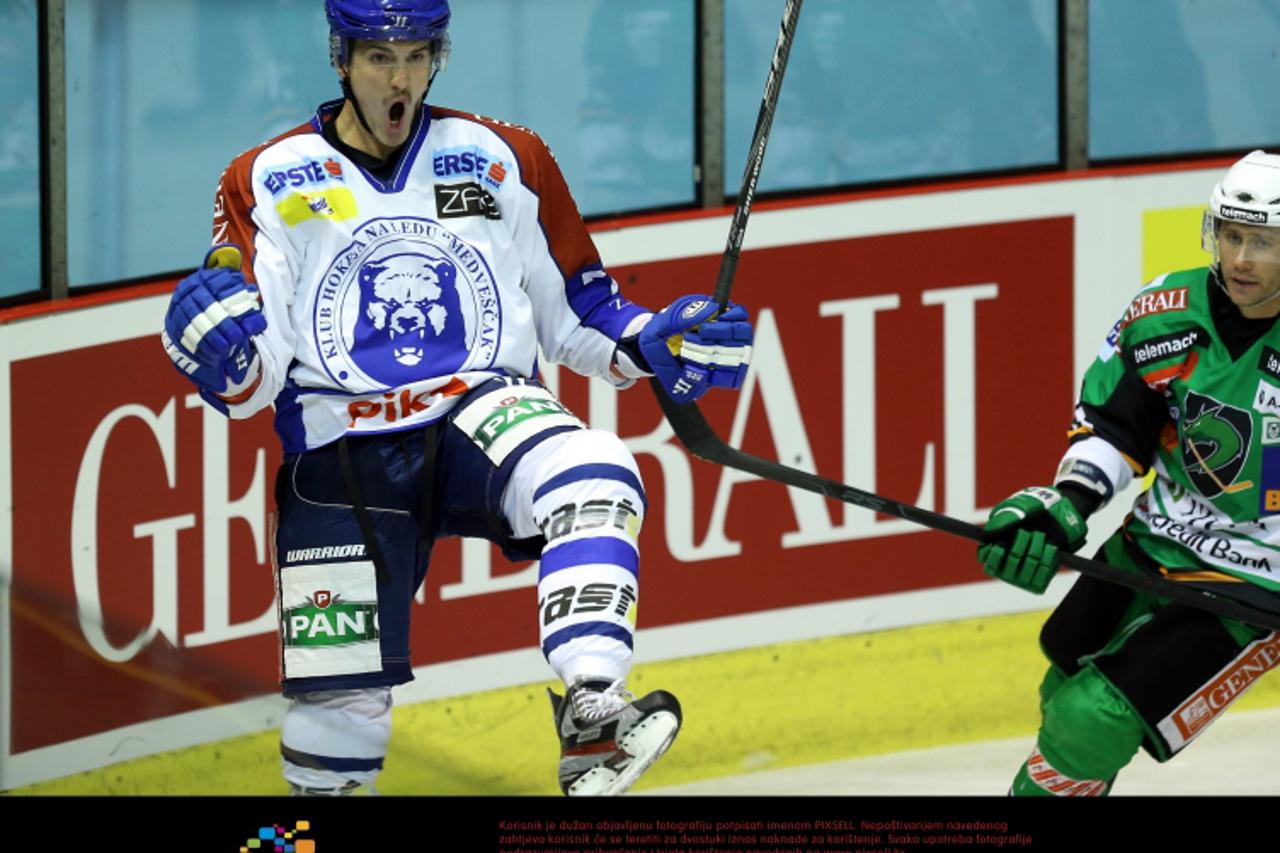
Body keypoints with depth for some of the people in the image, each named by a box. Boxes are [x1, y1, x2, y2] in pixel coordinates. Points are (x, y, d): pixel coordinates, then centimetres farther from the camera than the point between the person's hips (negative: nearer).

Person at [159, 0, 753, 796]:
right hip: (342, 453, 0)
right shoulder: (267, 183, 7)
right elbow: (249, 386, 2)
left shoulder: (507, 162, 11)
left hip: (484, 410, 0)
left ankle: (593, 714, -42)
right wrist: (219, 351, -21)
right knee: (342, 692, -5)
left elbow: (572, 313, 17)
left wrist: (655, 344, -2)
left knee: (591, 478, -33)